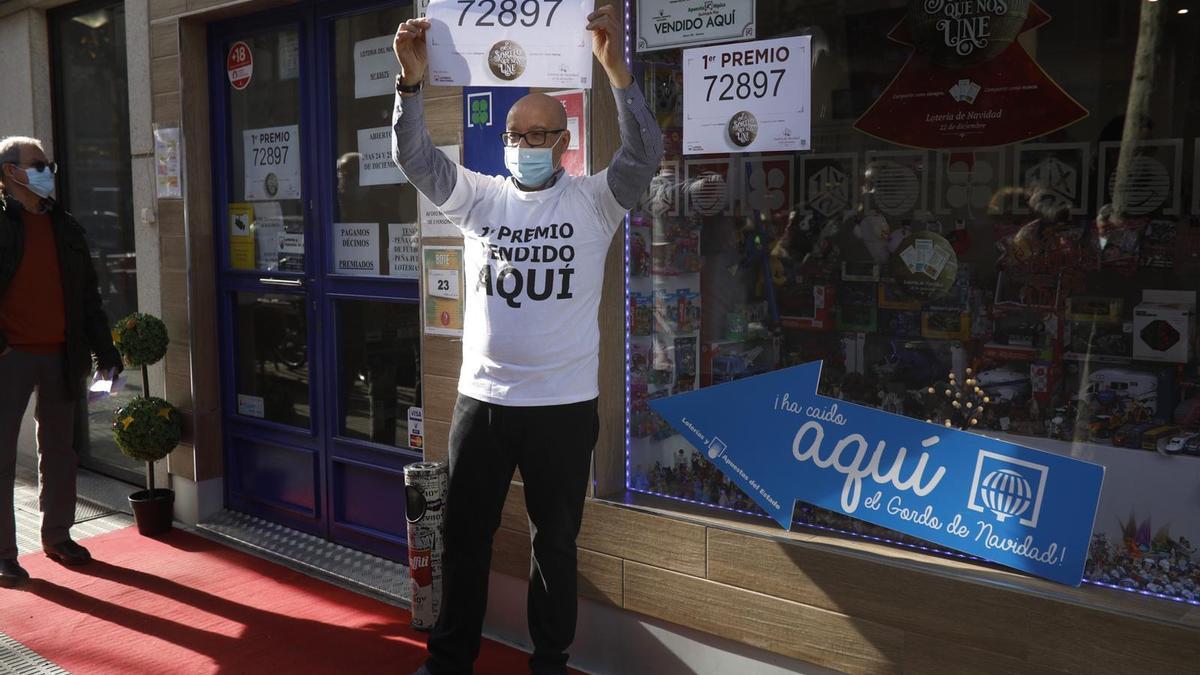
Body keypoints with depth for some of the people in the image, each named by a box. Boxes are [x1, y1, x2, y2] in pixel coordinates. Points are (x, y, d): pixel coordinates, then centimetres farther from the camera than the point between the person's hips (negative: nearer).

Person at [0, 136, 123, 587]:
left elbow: (88, 296, 12)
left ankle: (57, 537, 25)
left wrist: (106, 354, 9)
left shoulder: (64, 227, 12)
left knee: (59, 450, 13)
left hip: (61, 355, 5)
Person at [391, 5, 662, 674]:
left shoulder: (593, 202, -3)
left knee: (556, 543, 13)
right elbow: (415, 156, -7)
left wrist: (616, 67, -30)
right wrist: (413, 78, -23)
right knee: (464, 538, 14)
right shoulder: (479, 197, 4)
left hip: (565, 406, -2)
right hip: (481, 401, 2)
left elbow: (645, 154, -19)